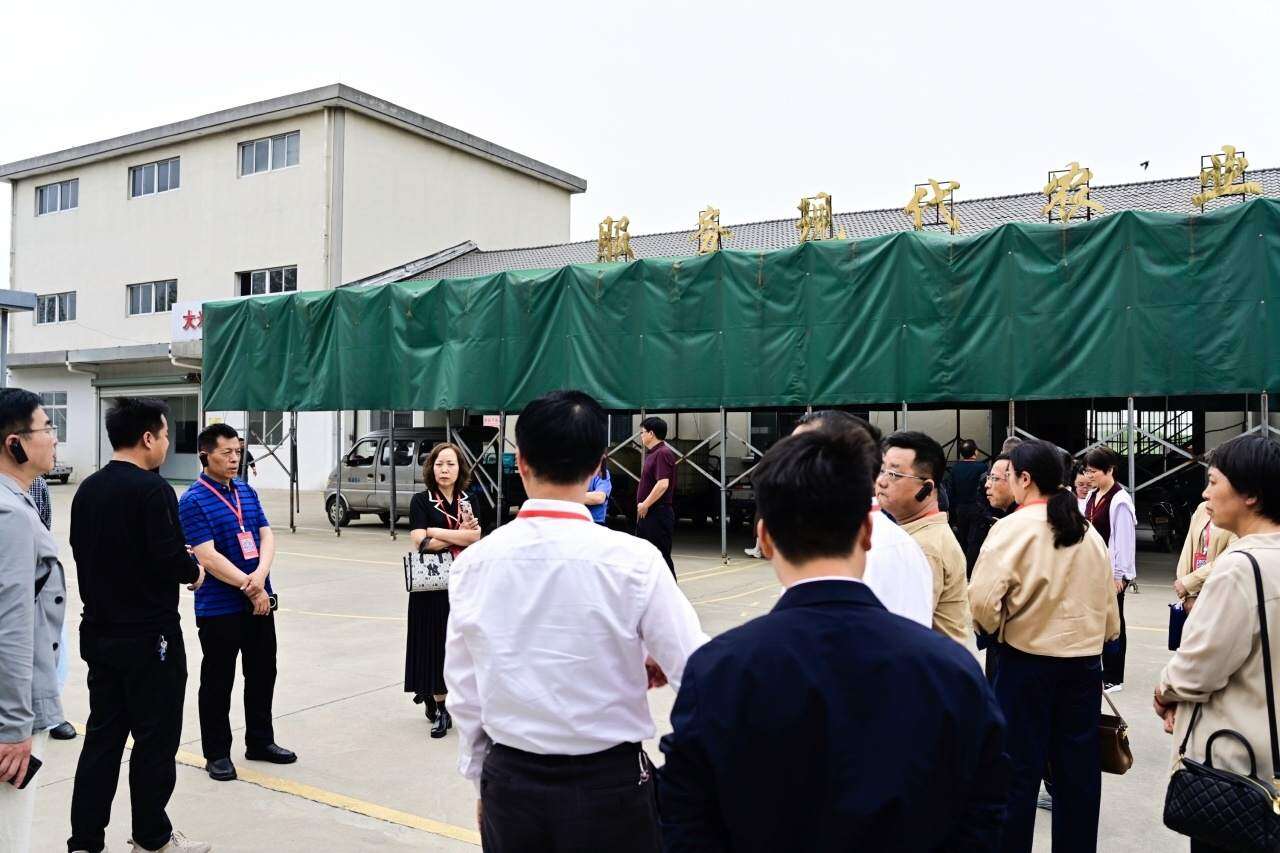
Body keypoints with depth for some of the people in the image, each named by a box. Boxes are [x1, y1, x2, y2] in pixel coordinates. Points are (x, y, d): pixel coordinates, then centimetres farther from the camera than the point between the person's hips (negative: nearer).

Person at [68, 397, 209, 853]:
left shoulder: (87, 489, 7)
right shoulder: (152, 490, -18)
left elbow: (87, 553, 12)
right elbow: (170, 559, -24)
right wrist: (193, 571, -2)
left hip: (99, 632, 7)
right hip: (149, 636, -7)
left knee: (102, 735, 14)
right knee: (155, 738, 6)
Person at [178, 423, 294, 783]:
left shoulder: (247, 491, 8)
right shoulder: (193, 501, -12)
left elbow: (266, 535, 3)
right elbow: (207, 556, -18)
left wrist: (260, 575, -15)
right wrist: (249, 587, -17)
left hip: (259, 600, 6)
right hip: (218, 607, -6)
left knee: (263, 673, 15)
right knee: (218, 682, 6)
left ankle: (260, 741, 30)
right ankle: (217, 753, 20)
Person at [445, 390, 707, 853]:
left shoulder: (474, 563, -9)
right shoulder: (633, 560, -19)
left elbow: (464, 694, 0)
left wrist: (481, 782, 14)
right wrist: (655, 663, 6)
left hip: (509, 785, 3)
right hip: (609, 785, -2)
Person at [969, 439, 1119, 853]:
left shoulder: (1012, 527, -13)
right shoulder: (1089, 532, 5)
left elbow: (982, 600, -21)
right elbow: (1109, 606, 11)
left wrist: (997, 627, -2)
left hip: (1026, 661, -5)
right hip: (1084, 663, 5)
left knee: (1018, 771, 5)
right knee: (1078, 771, 13)